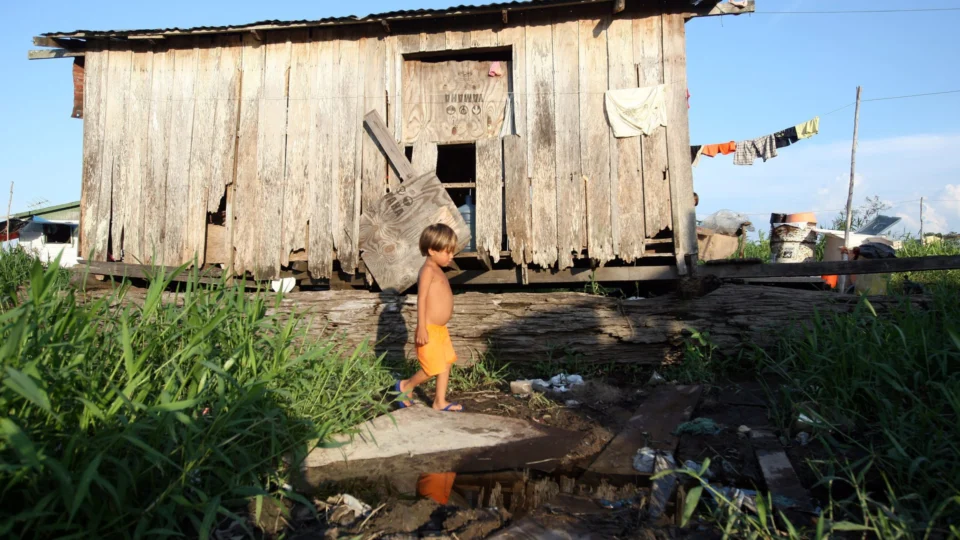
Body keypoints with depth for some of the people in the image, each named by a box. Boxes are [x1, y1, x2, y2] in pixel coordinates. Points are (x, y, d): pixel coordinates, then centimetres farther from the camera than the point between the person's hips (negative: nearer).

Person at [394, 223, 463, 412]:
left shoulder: (437, 270, 14)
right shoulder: (428, 270, -16)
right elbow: (421, 299, -21)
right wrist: (422, 328, -24)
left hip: (441, 329, 10)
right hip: (429, 330, -10)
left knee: (446, 364, 12)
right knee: (432, 370, -2)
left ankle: (440, 401, 22)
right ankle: (405, 386, 21)